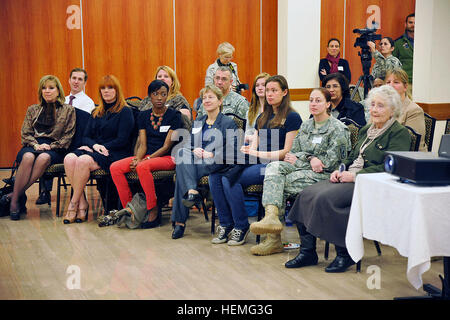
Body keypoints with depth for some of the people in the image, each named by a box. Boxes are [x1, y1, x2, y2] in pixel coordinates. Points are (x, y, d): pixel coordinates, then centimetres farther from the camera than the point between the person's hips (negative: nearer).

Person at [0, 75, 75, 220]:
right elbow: (25, 133, 12)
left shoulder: (68, 110, 11)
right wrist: (36, 145, -8)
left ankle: (14, 194, -33)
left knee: (43, 158, -39)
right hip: (32, 145, 2)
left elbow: (68, 136, 4)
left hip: (55, 149, -2)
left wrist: (51, 146, -10)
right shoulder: (33, 110, 19)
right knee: (28, 157, -36)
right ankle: (15, 200, -34)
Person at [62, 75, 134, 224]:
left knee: (83, 161, -33)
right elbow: (86, 137, 16)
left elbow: (122, 140, -7)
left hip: (114, 154, -6)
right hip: (93, 149, 6)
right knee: (69, 159, -25)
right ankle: (82, 203, -24)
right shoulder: (96, 113, 22)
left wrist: (102, 148, -13)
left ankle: (73, 204, -20)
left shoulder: (125, 112, 2)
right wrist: (94, 145, -6)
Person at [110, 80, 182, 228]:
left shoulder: (174, 115, -3)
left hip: (168, 158, -5)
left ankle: (154, 211, -25)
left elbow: (166, 146, -10)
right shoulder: (143, 115, 12)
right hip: (147, 156, 6)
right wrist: (137, 159, -15)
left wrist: (144, 160, -18)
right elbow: (143, 145, 7)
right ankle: (129, 208, -12)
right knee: (115, 168, -18)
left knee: (143, 167, -37)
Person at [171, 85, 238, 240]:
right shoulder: (198, 122, 27)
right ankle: (192, 191, -43)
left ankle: (179, 220, -35)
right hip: (194, 160, 4)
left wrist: (212, 154, -16)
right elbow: (189, 143, 18)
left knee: (181, 173, -32)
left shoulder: (229, 123, 10)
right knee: (182, 152, -32)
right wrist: (194, 150, -6)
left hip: (215, 163, -4)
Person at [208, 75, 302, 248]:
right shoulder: (262, 117, 24)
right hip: (255, 163, 7)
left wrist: (258, 153, -13)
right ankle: (225, 225, -14)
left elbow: (287, 152, -7)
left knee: (230, 178, -29)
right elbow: (253, 147, 17)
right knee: (215, 174, -18)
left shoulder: (292, 117, 0)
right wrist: (243, 151, -7)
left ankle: (241, 227, -16)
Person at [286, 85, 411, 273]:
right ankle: (307, 251, -10)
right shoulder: (365, 131, 23)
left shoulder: (399, 134, -3)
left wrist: (355, 176, -19)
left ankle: (345, 255, -17)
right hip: (349, 178, 8)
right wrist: (340, 170, 2)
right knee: (306, 195, -14)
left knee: (326, 198, -30)